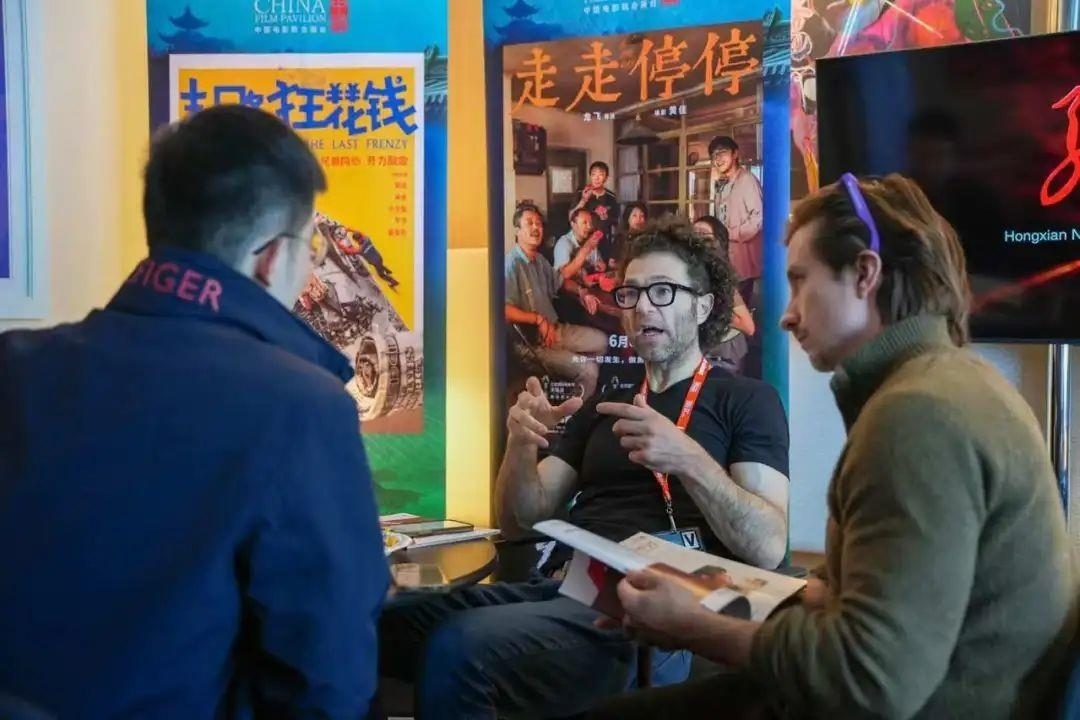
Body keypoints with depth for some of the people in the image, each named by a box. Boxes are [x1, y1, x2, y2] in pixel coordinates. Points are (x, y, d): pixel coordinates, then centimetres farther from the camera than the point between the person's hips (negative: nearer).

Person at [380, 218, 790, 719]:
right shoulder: (601, 407, 24)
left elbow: (769, 548, -6)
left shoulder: (747, 401, 7)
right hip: (558, 585, 5)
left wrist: (689, 461, -21)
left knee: (456, 650, -31)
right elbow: (520, 522, 18)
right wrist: (521, 444, -2)